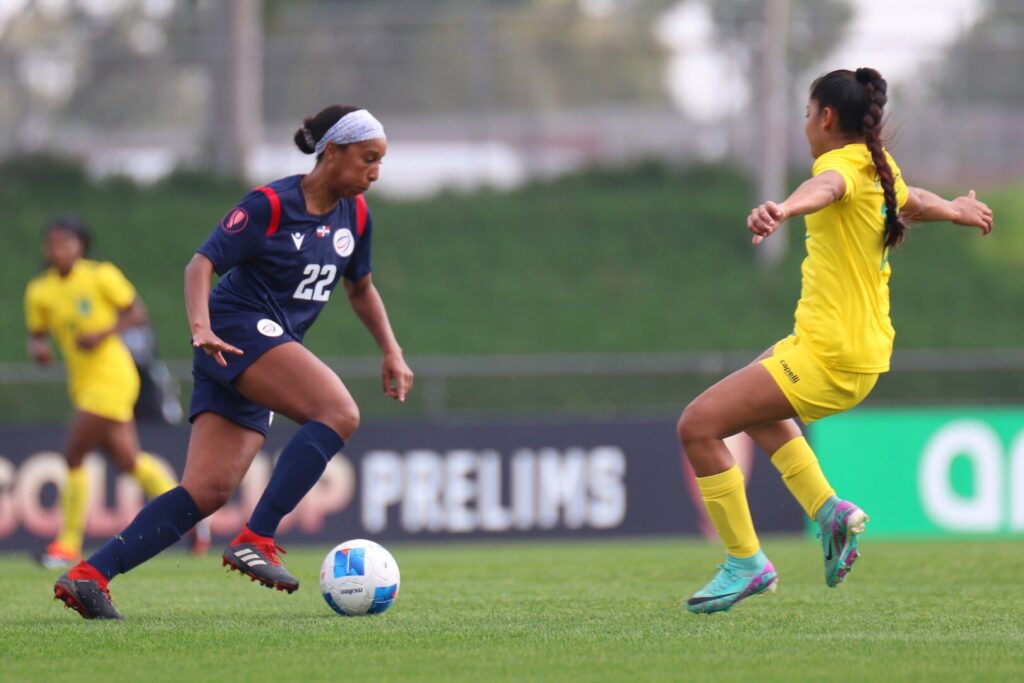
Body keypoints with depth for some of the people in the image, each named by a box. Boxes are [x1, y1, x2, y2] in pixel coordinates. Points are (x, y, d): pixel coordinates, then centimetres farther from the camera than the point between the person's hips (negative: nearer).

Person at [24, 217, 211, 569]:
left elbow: (138, 313, -5)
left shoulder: (100, 275, -9)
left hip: (111, 377, -6)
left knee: (74, 456, -10)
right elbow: (36, 336, 11)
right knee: (127, 460, 9)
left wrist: (102, 334, -19)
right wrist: (38, 348, -13)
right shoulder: (39, 291, 4)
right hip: (83, 382, 6)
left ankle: (68, 545, -2)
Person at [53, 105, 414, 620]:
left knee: (208, 491, -5)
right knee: (339, 413, -27)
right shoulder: (271, 206, -10)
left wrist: (391, 352, 18)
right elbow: (202, 264, -14)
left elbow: (360, 288, 28)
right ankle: (256, 540, -28)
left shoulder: (354, 215, 12)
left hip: (271, 349, 8)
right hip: (238, 331, -8)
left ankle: (89, 574, -8)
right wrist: (201, 327, -30)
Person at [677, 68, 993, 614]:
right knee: (755, 406, 35)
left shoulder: (844, 164, -17)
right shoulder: (880, 171, 11)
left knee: (698, 425, -10)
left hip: (830, 355, -10)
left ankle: (746, 564, -3)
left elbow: (825, 188, -43)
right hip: (864, 347, 10)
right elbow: (913, 202, 34)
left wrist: (782, 209, -66)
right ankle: (829, 512, 22)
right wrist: (957, 209, 58)